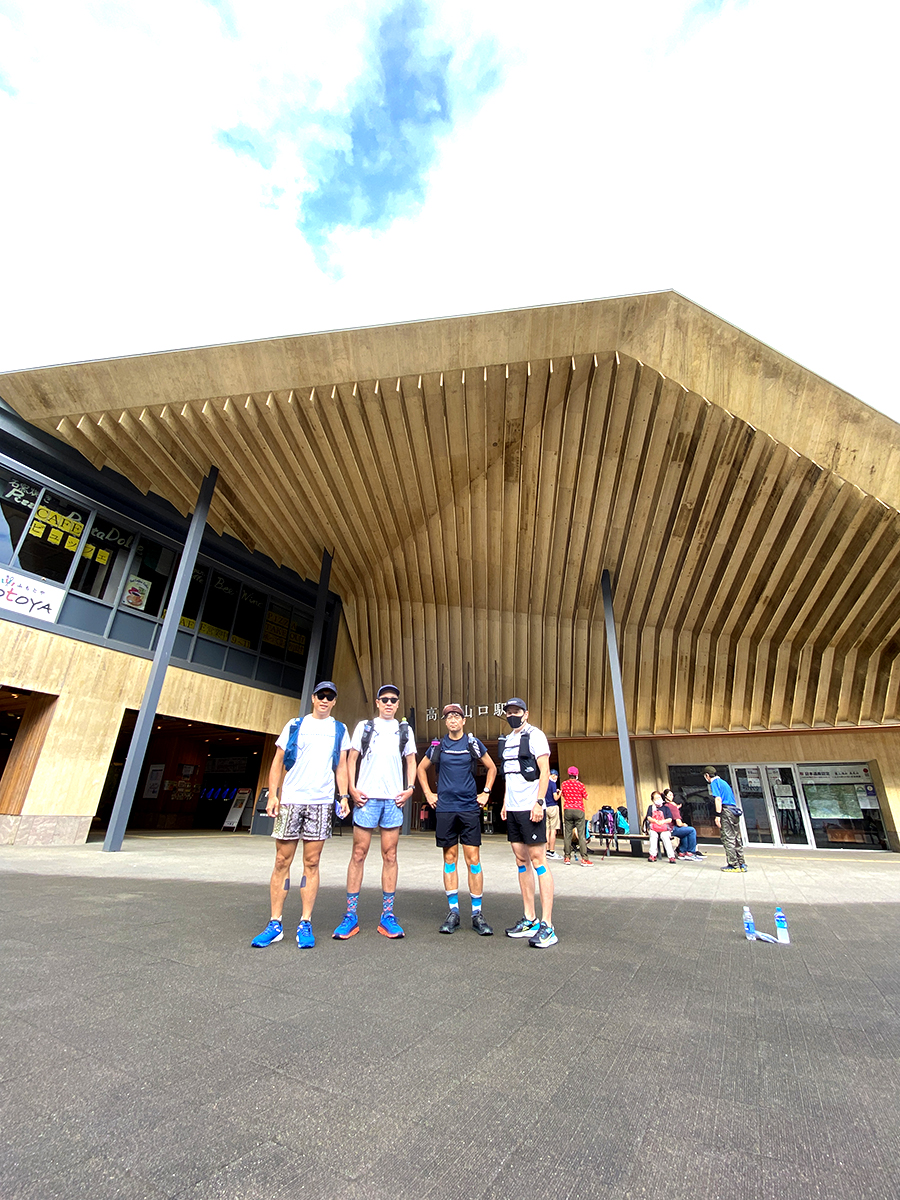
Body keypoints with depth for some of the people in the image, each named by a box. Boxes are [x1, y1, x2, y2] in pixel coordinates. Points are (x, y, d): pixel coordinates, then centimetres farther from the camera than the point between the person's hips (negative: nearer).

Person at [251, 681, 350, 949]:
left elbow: (341, 766, 10)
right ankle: (275, 924, 16)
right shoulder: (294, 726, 10)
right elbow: (278, 761, 8)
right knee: (282, 862, 4)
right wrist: (272, 794, -2)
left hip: (322, 802, 0)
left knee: (311, 863, 4)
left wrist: (344, 796, -2)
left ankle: (305, 924, 13)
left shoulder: (339, 730, 11)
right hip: (290, 799, 0)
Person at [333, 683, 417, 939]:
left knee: (390, 855, 5)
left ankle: (387, 916, 13)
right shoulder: (364, 726, 8)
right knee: (358, 853, 2)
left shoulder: (405, 730, 11)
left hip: (394, 800, 1)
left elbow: (411, 762, 14)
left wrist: (409, 789, 1)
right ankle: (351, 915, 11)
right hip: (366, 797, -1)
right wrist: (352, 789, -3)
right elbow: (352, 758, 7)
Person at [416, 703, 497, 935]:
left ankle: (477, 913, 11)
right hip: (445, 809, 1)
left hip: (469, 808, -1)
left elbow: (492, 768, 11)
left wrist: (486, 793, 5)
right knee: (449, 859, 8)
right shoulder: (438, 745, 3)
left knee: (473, 859, 0)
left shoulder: (473, 743, 0)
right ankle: (453, 911, 19)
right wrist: (428, 793, 9)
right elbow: (421, 768, 17)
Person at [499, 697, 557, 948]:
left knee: (537, 860, -5)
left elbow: (544, 772, -12)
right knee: (521, 861, 12)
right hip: (513, 809, 8)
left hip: (530, 808, -8)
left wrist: (539, 802, -19)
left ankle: (547, 926, 1)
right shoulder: (508, 740, 16)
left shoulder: (534, 735, -7)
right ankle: (529, 920, 21)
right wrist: (506, 802, 17)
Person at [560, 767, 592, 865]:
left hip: (567, 810, 3)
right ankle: (584, 859, -5)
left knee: (567, 834, 7)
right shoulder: (580, 784, -6)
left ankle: (567, 857, 11)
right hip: (579, 810, -2)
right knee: (581, 834, -2)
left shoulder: (563, 784, 2)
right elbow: (586, 797, 3)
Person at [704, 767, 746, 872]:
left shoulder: (714, 782, -2)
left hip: (726, 811, -9)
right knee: (736, 838, 11)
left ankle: (734, 865, -4)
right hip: (734, 810, 9)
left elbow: (718, 799, -13)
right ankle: (741, 864, 12)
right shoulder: (723, 782, 24)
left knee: (728, 839, -5)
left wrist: (718, 815, -14)